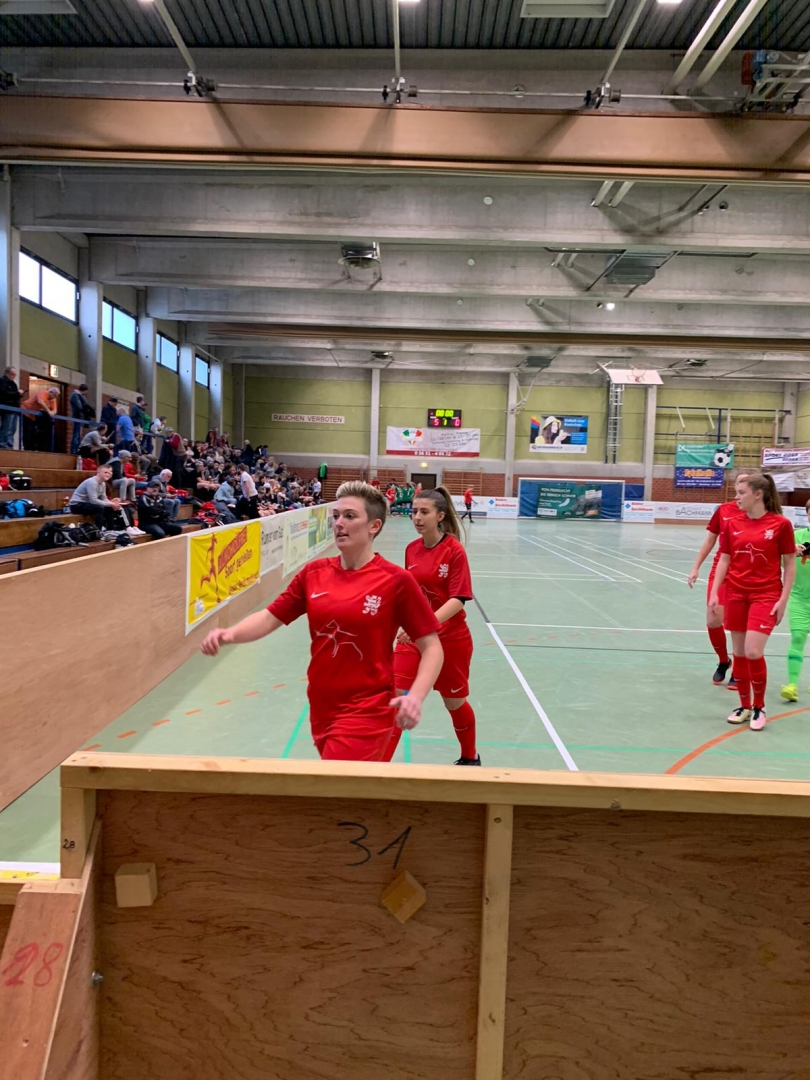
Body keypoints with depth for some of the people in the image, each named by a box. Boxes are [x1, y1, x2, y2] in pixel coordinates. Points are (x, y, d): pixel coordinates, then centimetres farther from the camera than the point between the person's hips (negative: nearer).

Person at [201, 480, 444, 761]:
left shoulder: (396, 581, -12)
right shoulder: (313, 573, 1)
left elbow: (432, 647, -9)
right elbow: (269, 618, 3)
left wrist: (415, 696, -25)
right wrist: (229, 635, -17)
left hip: (367, 712, -5)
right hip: (321, 710, 5)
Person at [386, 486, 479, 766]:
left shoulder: (454, 550, -15)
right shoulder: (411, 549, 1)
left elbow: (458, 600, -21)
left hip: (450, 639, -4)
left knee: (455, 702, 15)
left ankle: (470, 758, 42)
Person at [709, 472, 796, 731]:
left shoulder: (781, 524, -7)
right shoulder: (732, 525, 3)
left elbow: (789, 565, -3)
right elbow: (724, 560, 6)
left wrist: (783, 599, -8)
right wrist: (715, 592, -2)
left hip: (766, 595, -4)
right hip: (736, 593, 4)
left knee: (753, 652, -12)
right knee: (739, 652, 8)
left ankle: (759, 707, 10)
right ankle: (744, 706, 23)